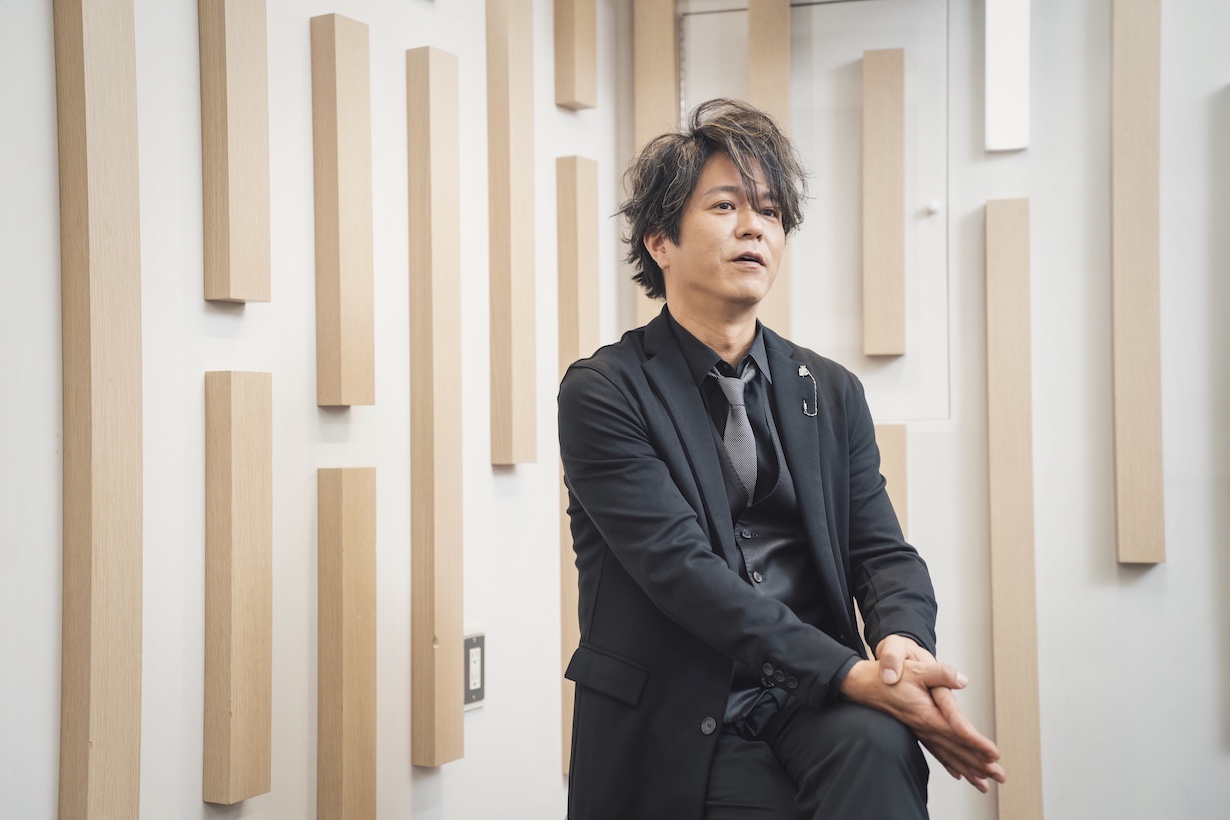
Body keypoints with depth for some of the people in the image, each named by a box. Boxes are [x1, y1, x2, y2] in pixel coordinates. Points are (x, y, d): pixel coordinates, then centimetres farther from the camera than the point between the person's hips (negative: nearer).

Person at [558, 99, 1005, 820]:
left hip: (817, 707, 4)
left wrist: (903, 644, -18)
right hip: (680, 726, -3)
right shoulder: (603, 394, -5)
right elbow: (683, 569, -15)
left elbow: (883, 551, 7)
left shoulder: (833, 394, 13)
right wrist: (853, 675, -25)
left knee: (877, 740, -29)